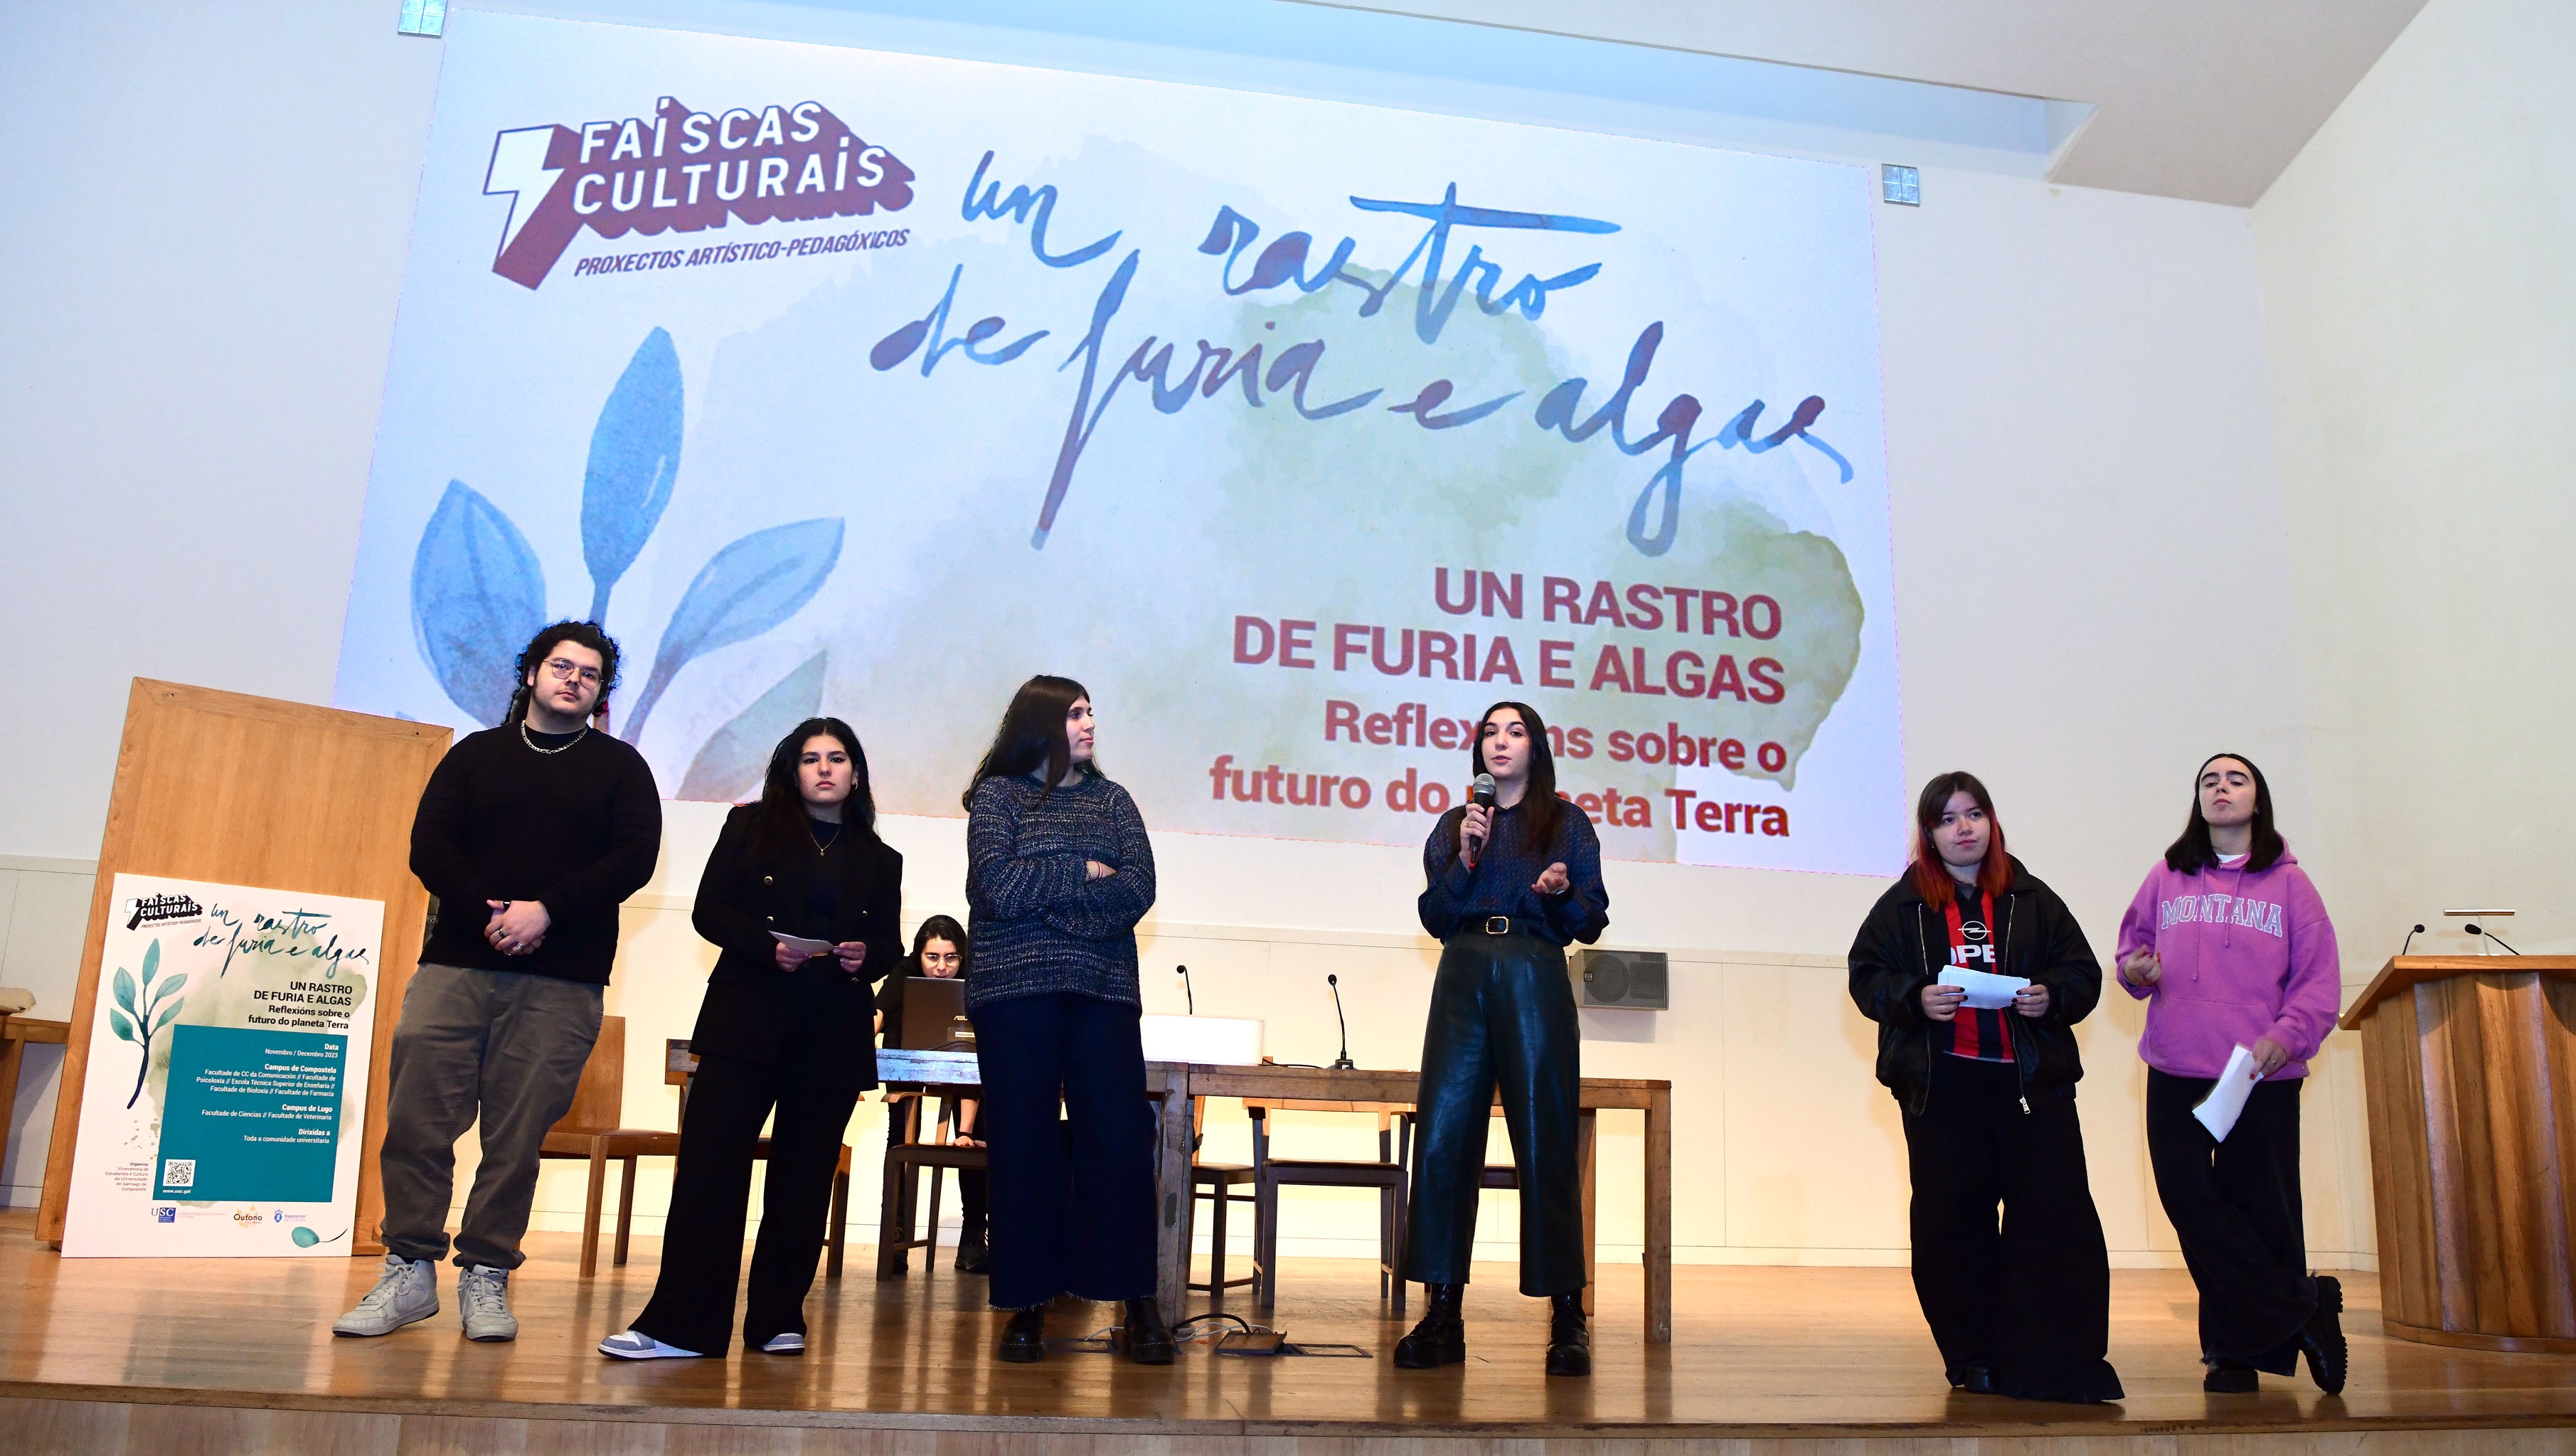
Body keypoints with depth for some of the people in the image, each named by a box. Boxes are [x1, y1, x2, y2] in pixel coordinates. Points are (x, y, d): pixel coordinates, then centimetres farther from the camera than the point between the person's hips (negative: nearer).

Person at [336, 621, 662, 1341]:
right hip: (455, 965, 2)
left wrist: (547, 911, -13)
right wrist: (489, 912, -10)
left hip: (561, 983, -1)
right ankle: (410, 1269, 7)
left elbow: (633, 858, -1)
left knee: (517, 1134, -1)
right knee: (417, 1119, -3)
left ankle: (486, 1275, 8)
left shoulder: (620, 767, 12)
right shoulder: (476, 755, 16)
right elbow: (429, 848, 6)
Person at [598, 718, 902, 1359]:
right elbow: (710, 910, 1)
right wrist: (768, 946, -15)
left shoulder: (881, 861, 14)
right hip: (748, 1022, -2)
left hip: (835, 1036, 2)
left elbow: (891, 946, 12)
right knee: (710, 1165, -8)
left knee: (804, 1178, 4)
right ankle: (682, 1324, -5)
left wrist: (867, 957, -11)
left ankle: (778, 1320, 12)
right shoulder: (751, 826, 9)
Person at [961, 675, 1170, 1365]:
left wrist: (1041, 896, -9)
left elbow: (1138, 890, 0)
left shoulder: (1113, 801, 16)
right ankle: (1028, 1305, 7)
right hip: (1015, 990, -2)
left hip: (1102, 991, 2)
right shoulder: (998, 796, 8)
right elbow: (1000, 888, -8)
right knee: (1023, 1145, 0)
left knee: (1120, 1140, -3)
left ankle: (1139, 1305, 1)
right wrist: (1084, 873, -4)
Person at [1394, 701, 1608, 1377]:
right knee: (1443, 1140, -4)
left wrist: (1563, 892, -13)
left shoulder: (1567, 823, 11)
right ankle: (1441, 1316, 1)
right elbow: (1436, 919, 8)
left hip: (1535, 985, -2)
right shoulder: (1453, 825, 17)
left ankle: (1567, 1319, 2)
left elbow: (1590, 923, 7)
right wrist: (1466, 858, -6)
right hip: (1463, 983, 2)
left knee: (1546, 1144, -5)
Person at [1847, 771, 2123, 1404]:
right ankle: (1976, 1359, 14)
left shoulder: (2032, 899, 11)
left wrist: (2052, 996, -10)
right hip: (1940, 1086, 0)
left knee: (2057, 1214, -5)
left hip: (2031, 1081, 1)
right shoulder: (1903, 904, 8)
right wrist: (1915, 998, -13)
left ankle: (2064, 1363, 3)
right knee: (1951, 1223, 2)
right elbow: (1867, 976, 5)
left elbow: (2083, 972, 11)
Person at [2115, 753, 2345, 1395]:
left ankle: (2241, 1347, 12)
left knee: (2260, 1210, -1)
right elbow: (2132, 945, 21)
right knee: (2188, 1198, -5)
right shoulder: (2167, 879, 13)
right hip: (2176, 1075, 2)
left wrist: (2286, 1037, -14)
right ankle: (2304, 1308, 7)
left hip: (2264, 1077, -2)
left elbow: (2320, 978, 1)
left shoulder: (2288, 883, 6)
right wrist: (2135, 969, -2)